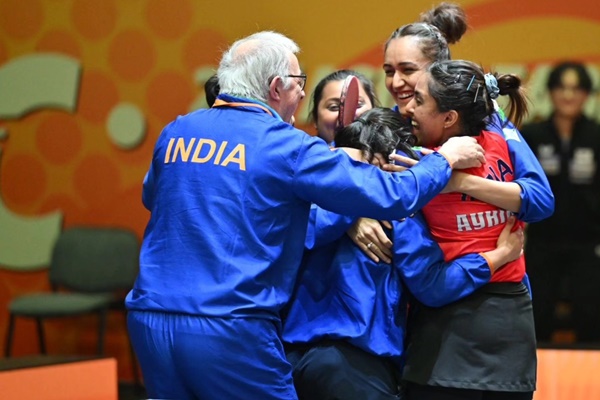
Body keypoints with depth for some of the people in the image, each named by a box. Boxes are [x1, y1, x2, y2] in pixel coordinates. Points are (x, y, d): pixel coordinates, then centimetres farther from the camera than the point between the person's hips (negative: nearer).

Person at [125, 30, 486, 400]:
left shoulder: (175, 133, 10)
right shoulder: (287, 147, -5)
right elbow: (390, 197, -4)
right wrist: (445, 158, 13)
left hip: (151, 322, 6)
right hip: (229, 328, -6)